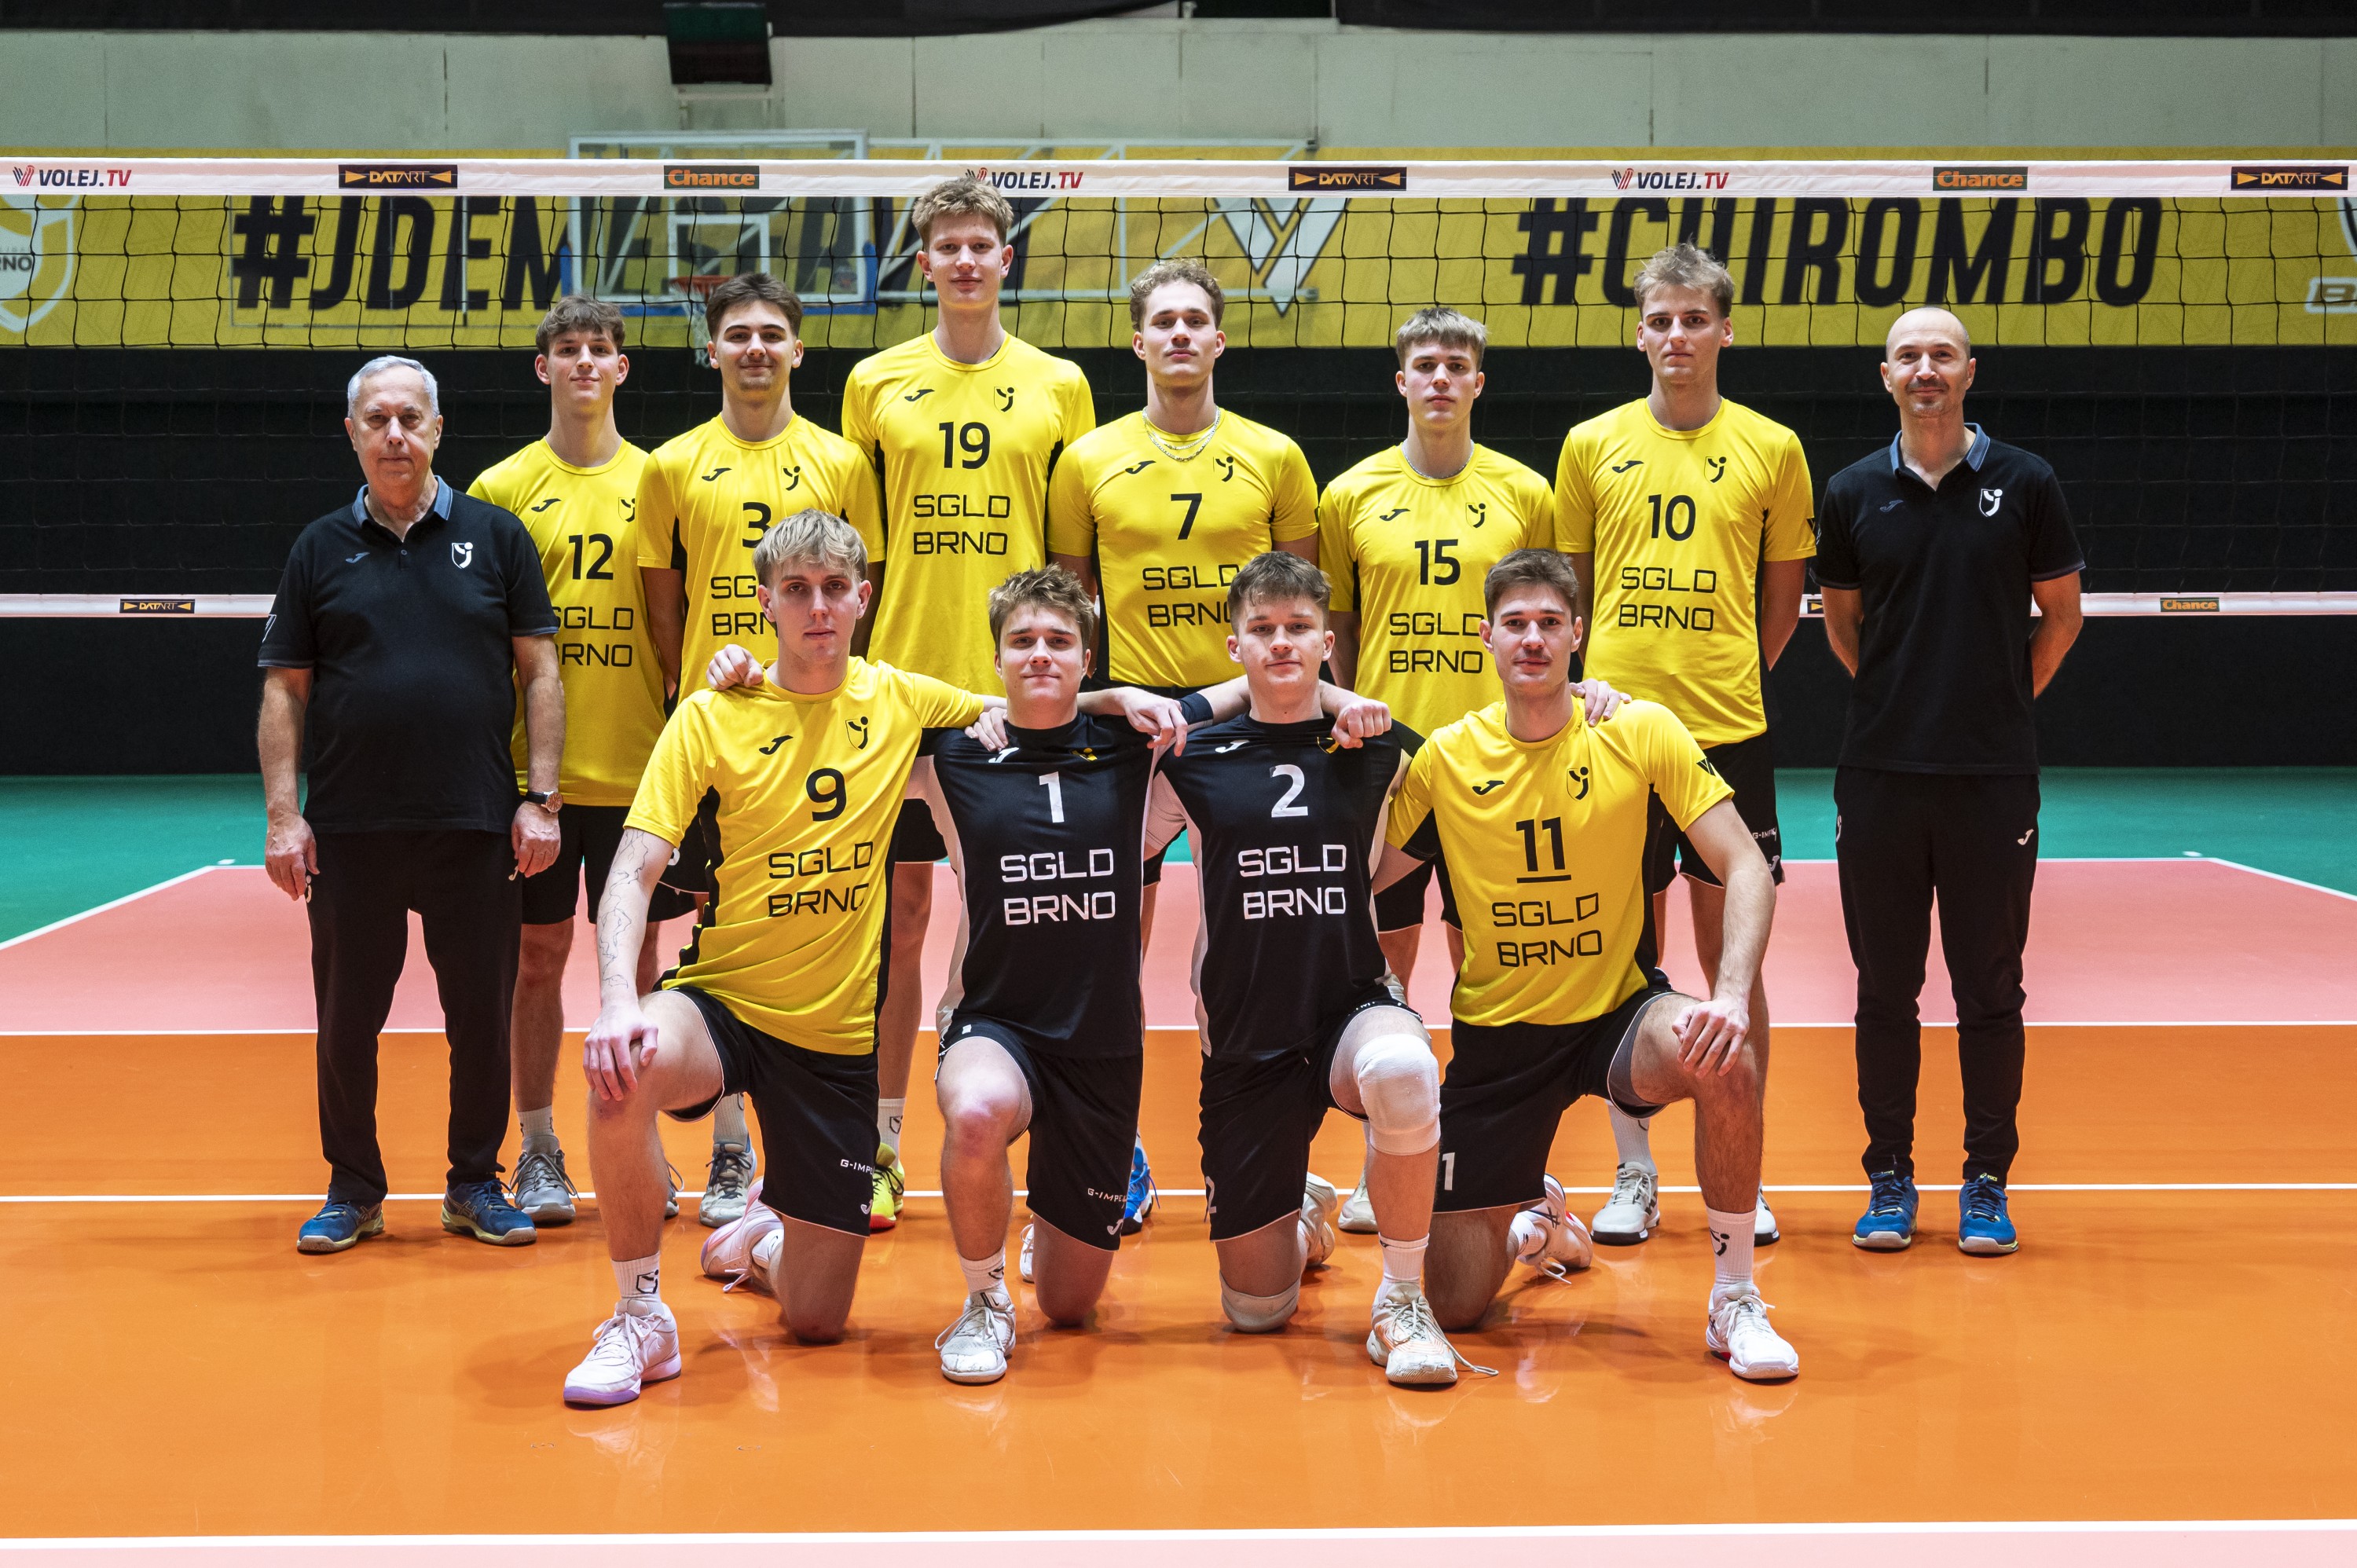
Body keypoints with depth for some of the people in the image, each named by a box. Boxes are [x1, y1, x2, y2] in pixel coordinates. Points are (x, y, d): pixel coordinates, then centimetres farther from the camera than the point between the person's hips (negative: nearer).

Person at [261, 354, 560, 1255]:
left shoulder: (496, 537, 6)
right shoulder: (320, 549, 8)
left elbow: (539, 673, 5)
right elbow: (284, 689, 8)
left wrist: (540, 799, -3)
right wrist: (282, 815, -1)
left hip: (476, 826, 0)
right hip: (348, 831, 1)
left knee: (482, 1013, 4)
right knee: (347, 1017, 6)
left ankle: (476, 1183, 19)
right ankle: (354, 1189, 19)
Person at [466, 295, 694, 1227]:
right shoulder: (503, 488, 3)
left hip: (639, 766, 1)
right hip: (536, 765, -1)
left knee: (635, 954, 7)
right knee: (538, 955, 5)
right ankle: (537, 1150, 15)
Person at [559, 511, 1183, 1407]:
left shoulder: (900, 701, 2)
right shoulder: (710, 717, -6)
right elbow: (635, 870, -13)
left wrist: (1114, 698, -3)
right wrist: (618, 999, -30)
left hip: (838, 1032, 2)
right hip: (721, 1000, -2)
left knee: (816, 1322, 3)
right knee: (624, 1073, -38)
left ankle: (762, 1234, 41)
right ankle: (641, 1317, -15)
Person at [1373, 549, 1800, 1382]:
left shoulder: (1642, 732, -7)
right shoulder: (1444, 758, -3)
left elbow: (1745, 868, -12)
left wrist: (1732, 995, -26)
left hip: (1619, 1010, -1)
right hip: (1496, 1033, 1)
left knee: (1723, 1057, -38)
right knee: (1453, 1305, -2)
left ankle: (1736, 1301, -15)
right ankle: (1532, 1216, 37)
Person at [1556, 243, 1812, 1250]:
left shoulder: (1772, 449, 3)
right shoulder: (1592, 445, 5)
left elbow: (1782, 595, 10)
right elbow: (1565, 589, 12)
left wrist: (1733, 677, 4)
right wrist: (1577, 688, 5)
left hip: (1728, 733, -1)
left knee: (1732, 954, 4)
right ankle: (1634, 1175, 16)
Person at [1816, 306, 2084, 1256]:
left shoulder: (2024, 483, 1)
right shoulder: (1854, 493, 5)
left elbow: (2061, 612, 10)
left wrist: (2002, 700, 6)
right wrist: (1901, 695, 9)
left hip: (1994, 776, -1)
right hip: (1880, 775, 1)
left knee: (1990, 991, 4)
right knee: (1885, 989, 6)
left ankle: (1987, 1183, 14)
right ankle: (1890, 1178, 16)